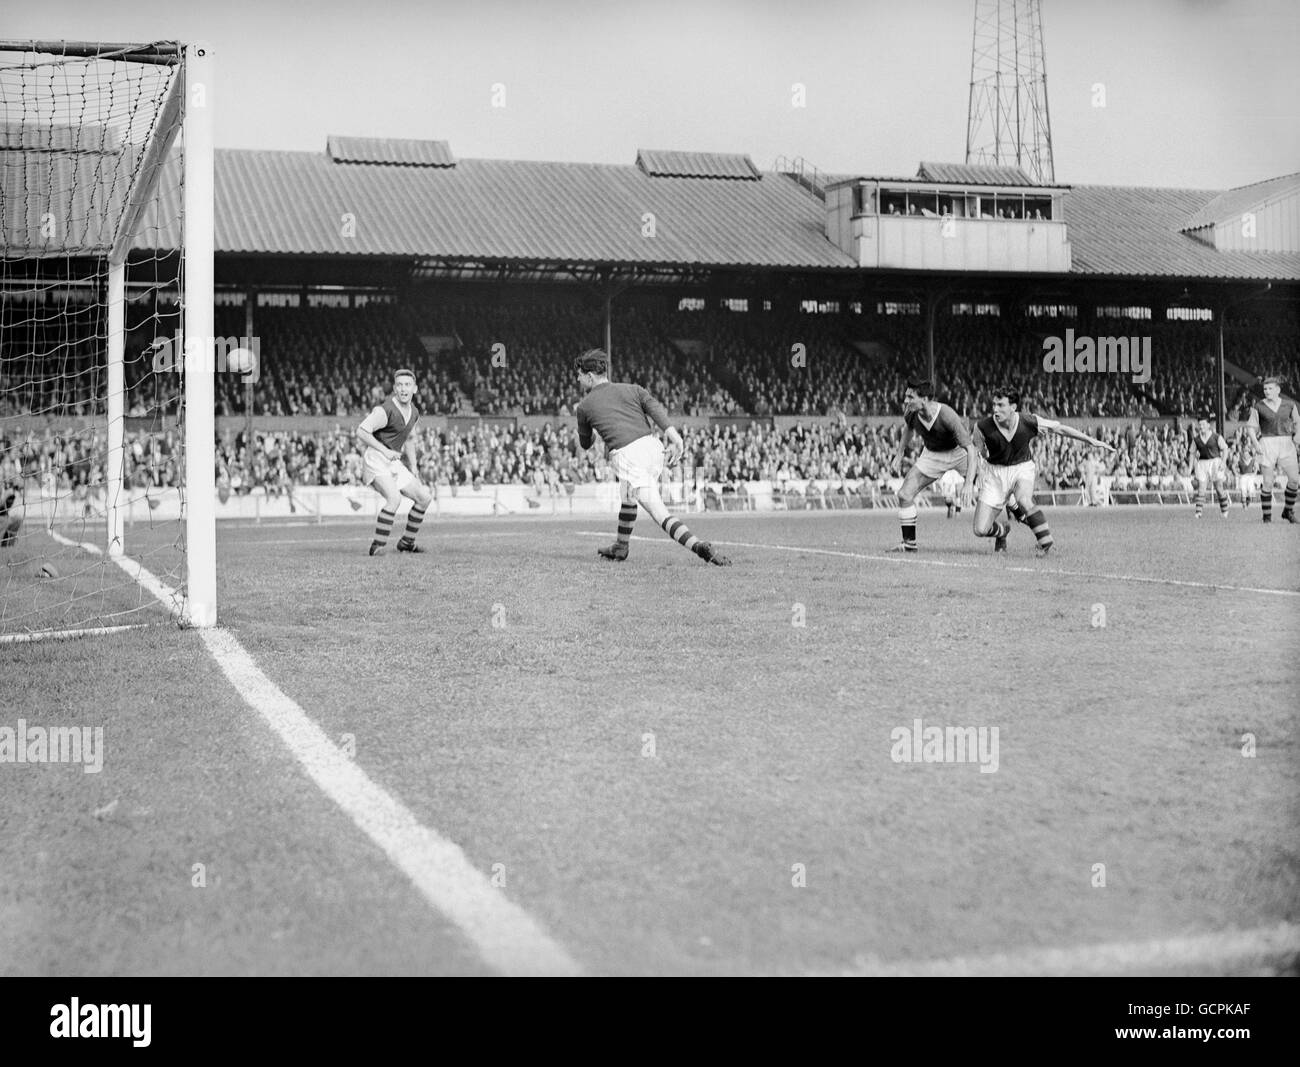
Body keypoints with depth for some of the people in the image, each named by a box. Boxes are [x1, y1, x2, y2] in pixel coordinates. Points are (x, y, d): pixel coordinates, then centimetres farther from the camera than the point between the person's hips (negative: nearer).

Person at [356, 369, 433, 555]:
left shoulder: (414, 413, 10)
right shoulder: (385, 410, -17)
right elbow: (361, 431, -19)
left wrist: (414, 470, 22)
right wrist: (385, 450, -26)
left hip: (393, 463, 9)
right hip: (376, 461, -9)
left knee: (424, 498, 8)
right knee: (394, 499, -30)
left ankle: (407, 542, 21)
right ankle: (377, 545, -24)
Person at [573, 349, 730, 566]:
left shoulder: (585, 406, 14)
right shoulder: (630, 389, 21)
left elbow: (585, 444, 28)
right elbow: (656, 409, 1)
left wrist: (581, 415, 46)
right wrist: (675, 438, -11)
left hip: (627, 457, -6)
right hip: (652, 446, 6)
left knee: (660, 514, -10)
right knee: (627, 498, 32)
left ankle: (699, 546, -30)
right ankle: (620, 548, 42)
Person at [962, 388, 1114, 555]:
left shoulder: (1029, 422, -17)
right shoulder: (983, 426, -18)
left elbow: (1060, 429, -4)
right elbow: (973, 454, -5)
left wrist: (1091, 441, -2)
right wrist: (969, 483, -14)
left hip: (1023, 468, -1)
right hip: (995, 473, 1)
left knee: (1023, 500, -38)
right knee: (980, 530, -7)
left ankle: (1046, 543, -19)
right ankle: (1003, 529, 30)